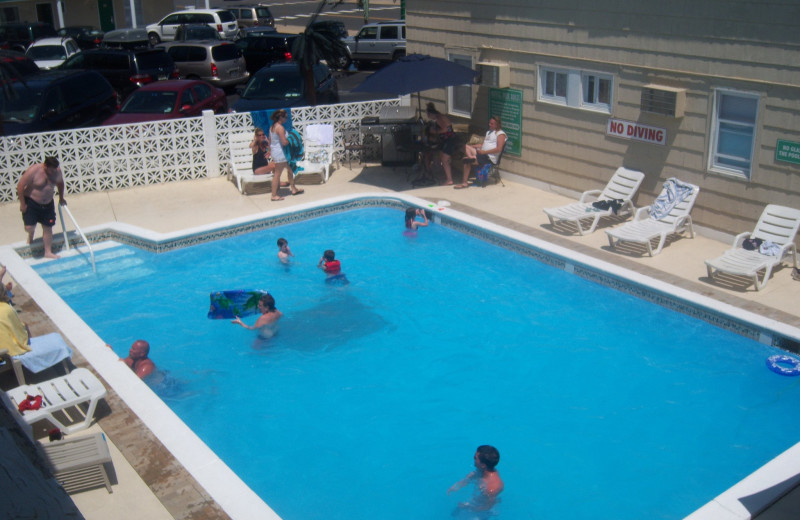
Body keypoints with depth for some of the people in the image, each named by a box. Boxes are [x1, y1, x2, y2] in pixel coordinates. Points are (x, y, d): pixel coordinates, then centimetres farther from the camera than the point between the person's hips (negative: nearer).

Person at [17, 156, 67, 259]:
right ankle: (30, 235, 25)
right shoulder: (34, 171, -24)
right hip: (31, 202, -4)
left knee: (48, 227, 6)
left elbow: (60, 183, 14)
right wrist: (22, 204, -16)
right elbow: (20, 186, -19)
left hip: (48, 204, 4)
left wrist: (61, 198, 18)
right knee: (30, 227, -13)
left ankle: (48, 252, 17)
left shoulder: (57, 171, -9)